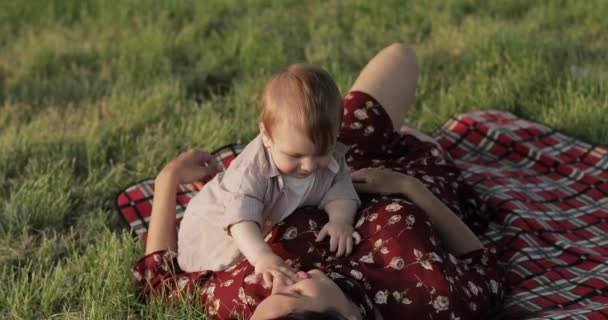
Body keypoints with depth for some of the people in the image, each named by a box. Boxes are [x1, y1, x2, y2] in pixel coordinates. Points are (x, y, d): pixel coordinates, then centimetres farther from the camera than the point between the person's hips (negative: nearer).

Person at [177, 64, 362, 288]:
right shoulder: (253, 167, -45)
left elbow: (340, 191, -22)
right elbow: (241, 216, -55)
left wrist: (340, 219, -45)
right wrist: (262, 255, -72)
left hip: (273, 225, 5)